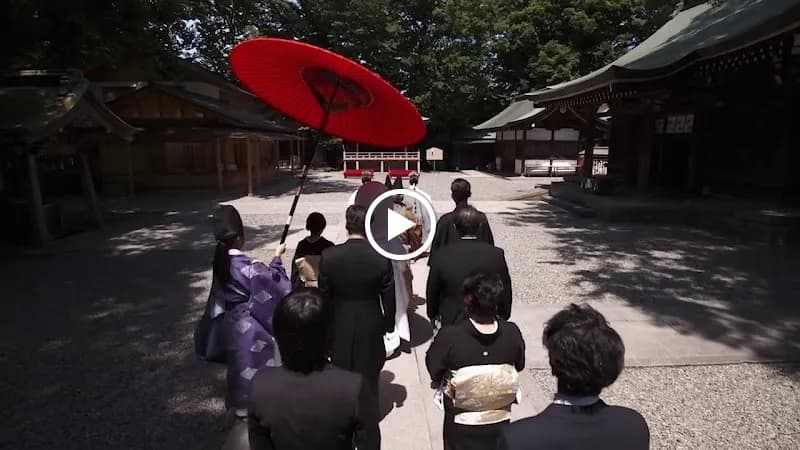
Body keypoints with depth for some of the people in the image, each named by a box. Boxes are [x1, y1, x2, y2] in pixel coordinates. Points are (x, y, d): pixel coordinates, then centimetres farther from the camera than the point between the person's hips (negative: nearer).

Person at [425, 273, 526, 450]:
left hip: (461, 425, -2)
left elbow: (433, 368, -12)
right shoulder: (512, 333, -20)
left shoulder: (449, 336, -29)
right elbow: (519, 366, -1)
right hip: (500, 421, 2)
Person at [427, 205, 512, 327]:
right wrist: (502, 319, 13)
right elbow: (505, 293, -3)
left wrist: (433, 316, 15)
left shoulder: (441, 257, -16)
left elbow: (432, 294, -3)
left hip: (452, 325, 0)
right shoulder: (497, 255, -15)